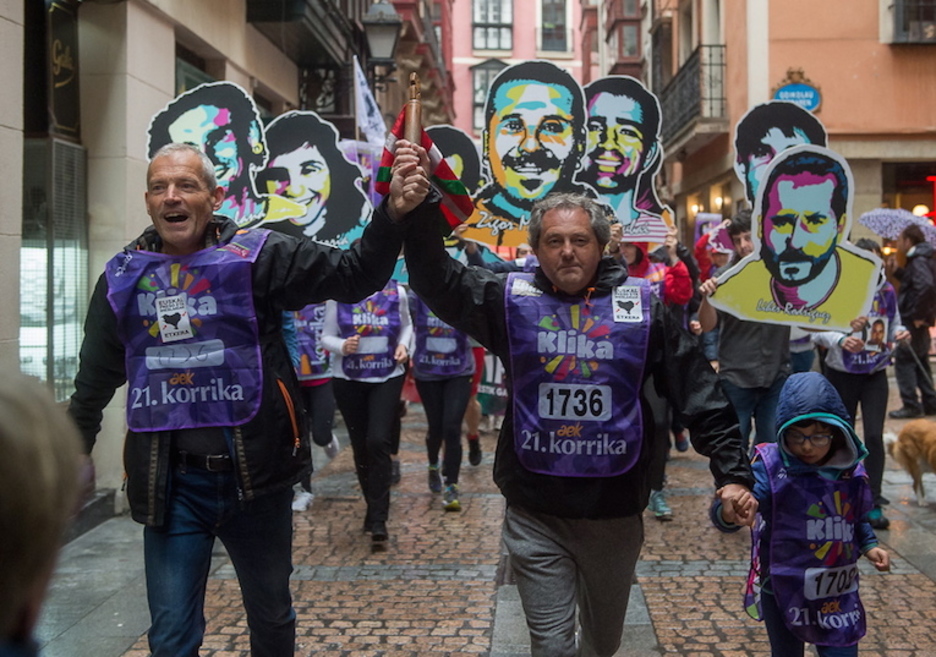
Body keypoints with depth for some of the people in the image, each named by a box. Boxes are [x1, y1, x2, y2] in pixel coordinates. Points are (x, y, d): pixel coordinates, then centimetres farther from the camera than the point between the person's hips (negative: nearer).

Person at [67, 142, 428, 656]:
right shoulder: (123, 277, 5)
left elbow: (351, 276, -11)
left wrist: (391, 215, -26)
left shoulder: (255, 256, -4)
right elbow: (94, 384, 15)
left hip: (254, 475, -1)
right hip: (170, 483, 1)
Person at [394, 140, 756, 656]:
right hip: (535, 513, -1)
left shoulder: (641, 305, -4)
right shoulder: (511, 298, -2)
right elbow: (438, 282, -10)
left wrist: (731, 471, -5)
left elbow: (697, 390, -2)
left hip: (615, 508, 1)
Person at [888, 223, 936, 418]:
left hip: (912, 322, -10)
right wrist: (896, 271, 12)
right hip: (917, 322, 10)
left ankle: (911, 406, -5)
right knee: (920, 363, 16)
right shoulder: (918, 260, 14)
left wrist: (918, 315, -27)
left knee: (903, 362, -6)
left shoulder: (918, 262, -17)